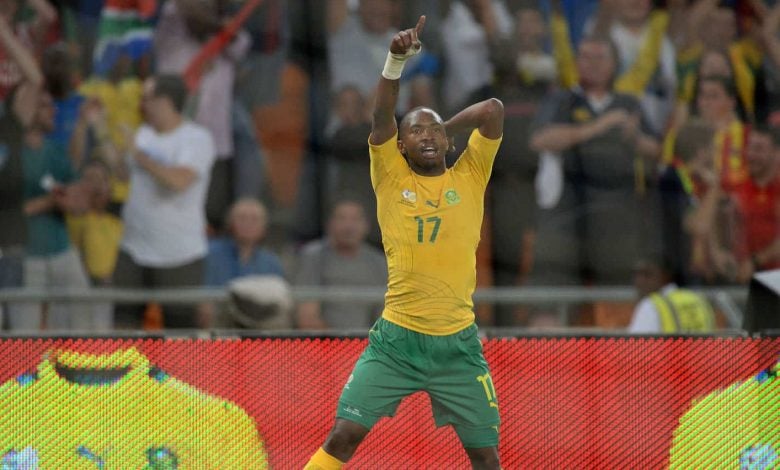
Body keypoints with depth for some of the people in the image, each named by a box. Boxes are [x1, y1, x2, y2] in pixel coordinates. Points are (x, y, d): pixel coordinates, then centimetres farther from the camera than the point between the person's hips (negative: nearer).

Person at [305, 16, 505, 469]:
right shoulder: (391, 178, 4)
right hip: (395, 338, -1)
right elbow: (382, 116, -10)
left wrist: (447, 130, 10)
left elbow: (494, 110, -2)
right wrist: (398, 59, -24)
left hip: (458, 343, 1)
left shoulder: (469, 177, 6)